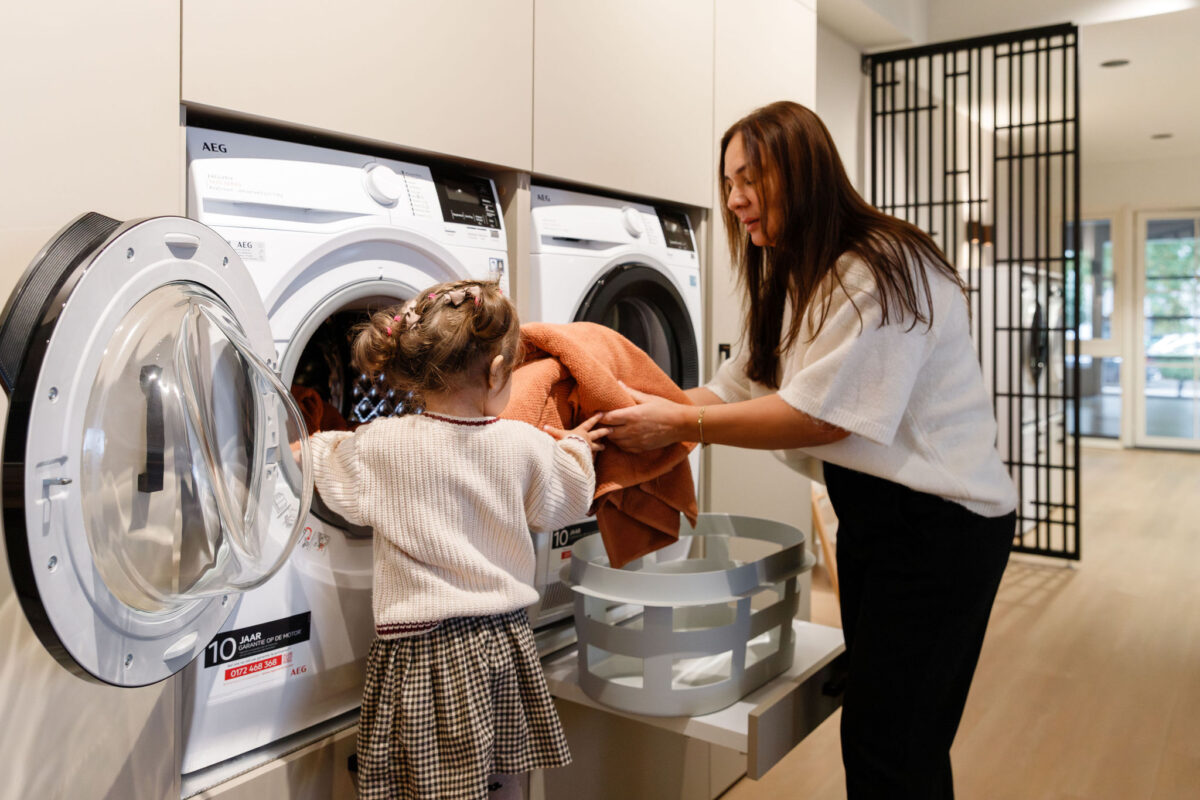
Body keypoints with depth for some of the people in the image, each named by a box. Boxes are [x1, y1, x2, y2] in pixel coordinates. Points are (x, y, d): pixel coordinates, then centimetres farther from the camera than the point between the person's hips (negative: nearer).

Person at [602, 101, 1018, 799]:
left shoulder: (881, 270, -18)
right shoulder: (798, 284, 13)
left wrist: (678, 425, -20)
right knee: (876, 730, 17)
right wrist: (633, 415, -6)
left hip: (937, 525, -9)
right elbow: (733, 391, 8)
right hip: (876, 517, 9)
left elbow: (820, 417, -23)